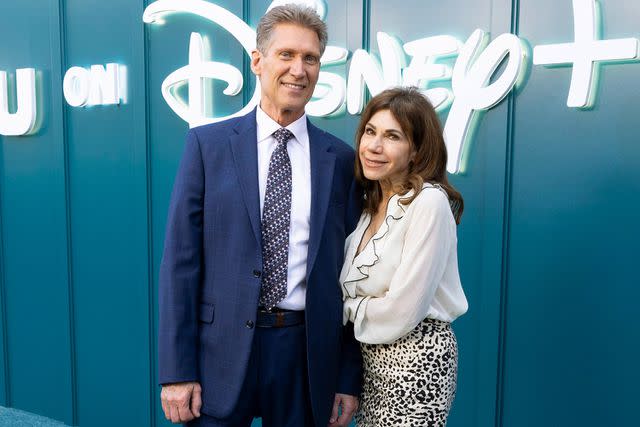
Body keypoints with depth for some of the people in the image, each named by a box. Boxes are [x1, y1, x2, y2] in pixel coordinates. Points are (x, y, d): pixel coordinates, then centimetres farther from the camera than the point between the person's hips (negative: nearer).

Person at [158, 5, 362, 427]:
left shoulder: (341, 159, 1)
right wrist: (176, 370, -6)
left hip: (308, 355, 2)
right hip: (222, 352, -1)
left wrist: (349, 379, 3)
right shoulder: (208, 144, -2)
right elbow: (180, 260, -4)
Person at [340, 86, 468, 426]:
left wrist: (346, 308, -7)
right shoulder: (371, 202, 6)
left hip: (416, 359, -7)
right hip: (371, 358, 7)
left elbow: (401, 312, -21)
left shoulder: (429, 202, -19)